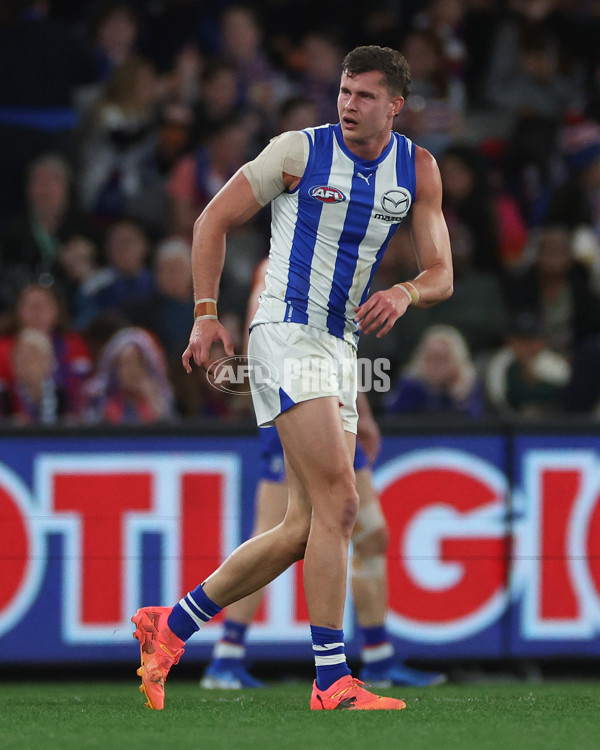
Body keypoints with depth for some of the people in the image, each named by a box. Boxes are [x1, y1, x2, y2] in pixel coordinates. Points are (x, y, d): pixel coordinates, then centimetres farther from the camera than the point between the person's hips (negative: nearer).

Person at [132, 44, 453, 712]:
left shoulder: (417, 170, 7)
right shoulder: (300, 151, -5)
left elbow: (441, 275, 6)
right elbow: (214, 220, 1)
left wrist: (405, 293, -17)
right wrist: (206, 316, -7)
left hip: (340, 349, 7)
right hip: (285, 333, -7)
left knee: (305, 529, 4)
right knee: (337, 504, -17)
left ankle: (171, 627, 15)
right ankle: (332, 681, -16)